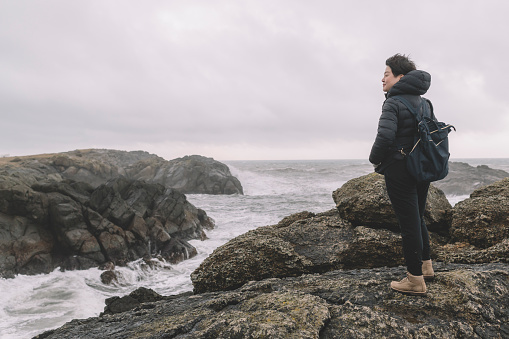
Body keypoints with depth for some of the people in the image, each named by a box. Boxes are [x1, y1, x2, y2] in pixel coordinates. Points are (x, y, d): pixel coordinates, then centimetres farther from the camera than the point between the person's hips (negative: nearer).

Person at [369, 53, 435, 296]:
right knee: (418, 219, 22)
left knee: (408, 224, -1)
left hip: (399, 171, -9)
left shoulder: (393, 103, -15)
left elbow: (385, 137, -26)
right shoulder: (424, 103, 11)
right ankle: (426, 266, 35)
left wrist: (375, 159, -9)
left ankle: (415, 280, 9)